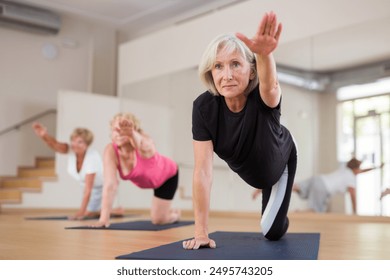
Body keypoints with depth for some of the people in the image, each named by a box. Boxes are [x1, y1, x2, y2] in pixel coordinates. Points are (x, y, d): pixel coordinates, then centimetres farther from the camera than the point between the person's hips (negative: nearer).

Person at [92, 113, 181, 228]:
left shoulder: (145, 143, -43)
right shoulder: (110, 151, -34)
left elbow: (144, 146, -70)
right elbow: (110, 185, -40)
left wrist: (131, 134, -93)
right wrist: (104, 218, -48)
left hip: (168, 174, -4)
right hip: (144, 181, 4)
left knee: (158, 219, -2)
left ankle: (175, 213, 30)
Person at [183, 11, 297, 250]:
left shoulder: (264, 98, -41)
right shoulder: (203, 107, -36)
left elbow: (270, 86, -68)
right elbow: (203, 170, -37)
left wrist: (265, 54, -92)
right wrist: (201, 231, -37)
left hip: (280, 161, -2)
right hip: (246, 168, 3)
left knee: (272, 231, -1)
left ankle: (280, 219, 34)